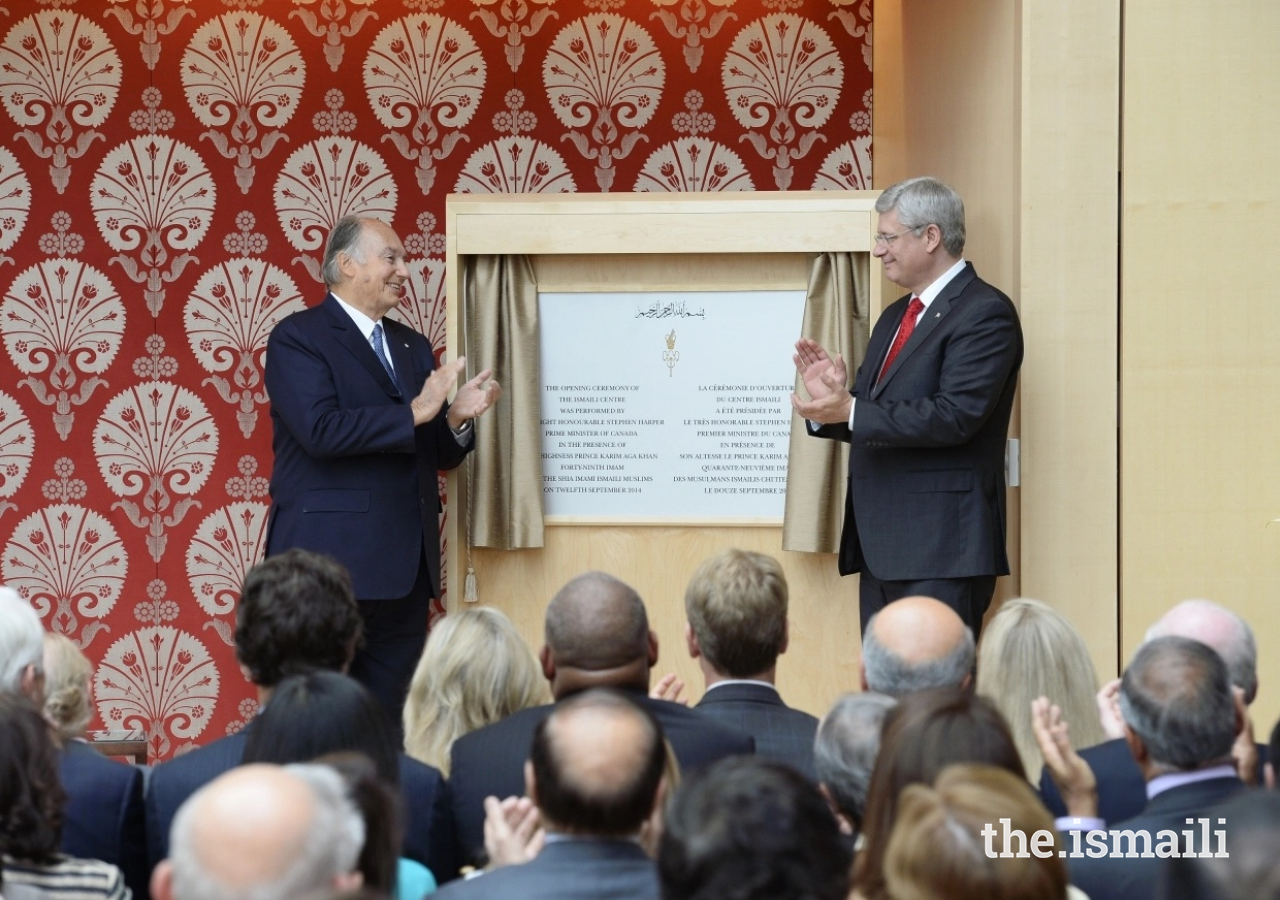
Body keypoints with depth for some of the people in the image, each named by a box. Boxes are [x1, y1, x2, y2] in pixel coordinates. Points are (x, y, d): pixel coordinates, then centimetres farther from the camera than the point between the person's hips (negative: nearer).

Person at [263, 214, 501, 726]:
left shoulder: (412, 347, 19)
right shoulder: (297, 338, -4)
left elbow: (438, 454, 18)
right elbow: (321, 430, -19)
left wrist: (458, 417, -3)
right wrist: (413, 413, -17)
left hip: (404, 569, 7)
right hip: (330, 563, -7)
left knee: (392, 723, 6)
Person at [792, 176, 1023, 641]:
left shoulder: (985, 313, -8)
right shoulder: (894, 318, 21)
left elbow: (956, 415, -20)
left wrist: (850, 412, -20)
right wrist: (833, 396, 0)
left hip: (940, 548, -9)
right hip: (883, 548, 9)